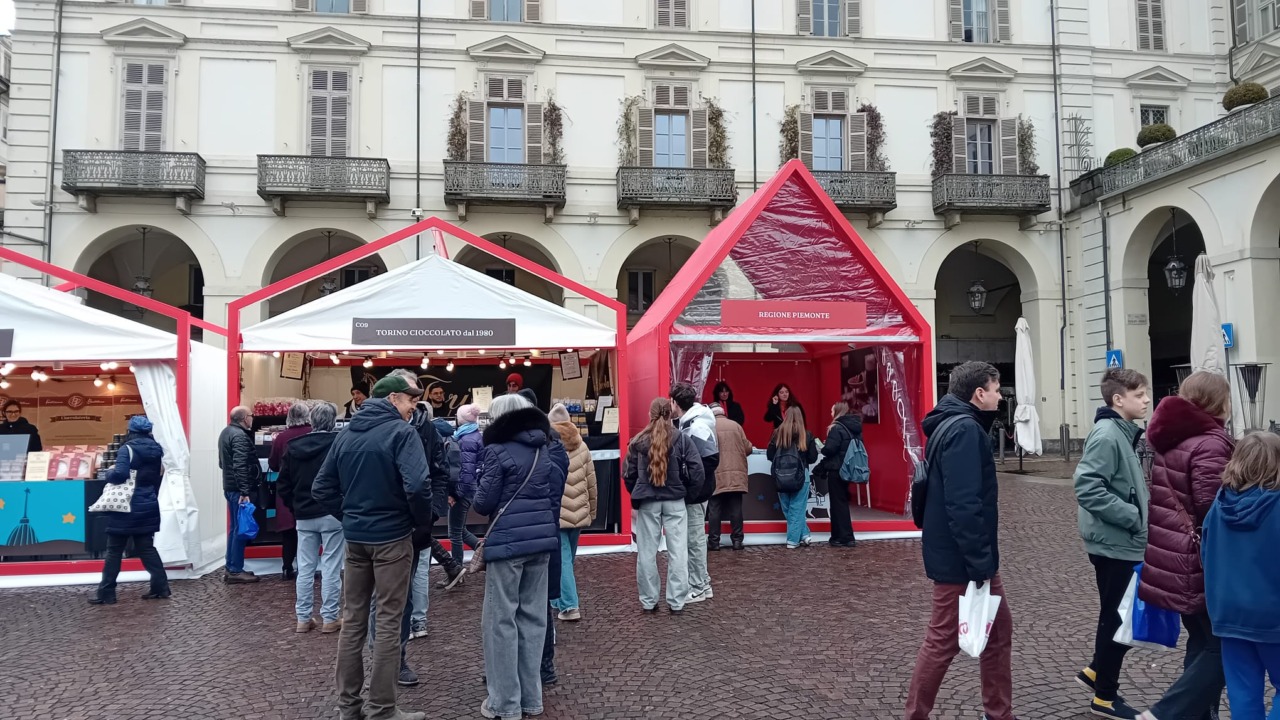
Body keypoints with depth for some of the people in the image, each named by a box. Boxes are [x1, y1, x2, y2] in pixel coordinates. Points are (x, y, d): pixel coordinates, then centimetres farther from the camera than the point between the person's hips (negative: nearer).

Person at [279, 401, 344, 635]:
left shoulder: (293, 447, 4)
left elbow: (283, 483, 7)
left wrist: (295, 507, 15)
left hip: (304, 516, 5)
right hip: (332, 514, -5)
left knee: (305, 568, 11)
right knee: (331, 568, 2)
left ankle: (303, 618, 17)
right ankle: (330, 618, 7)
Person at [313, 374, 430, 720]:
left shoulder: (345, 434, 8)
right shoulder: (402, 432, -13)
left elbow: (322, 489, 8)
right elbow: (417, 485, -25)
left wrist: (349, 514, 12)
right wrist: (423, 522, -9)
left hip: (355, 536, 6)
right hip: (392, 536, -6)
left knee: (352, 619, 13)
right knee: (388, 621, 2)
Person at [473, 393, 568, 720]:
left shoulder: (497, 450, -9)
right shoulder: (547, 449, 10)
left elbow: (483, 503, -10)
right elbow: (556, 496, 11)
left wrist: (479, 496, 11)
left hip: (508, 542, -6)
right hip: (541, 539, 6)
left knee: (501, 620, 4)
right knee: (533, 616, 12)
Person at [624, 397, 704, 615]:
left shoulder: (637, 442, -2)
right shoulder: (682, 439, -5)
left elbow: (628, 474, 1)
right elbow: (697, 471, -9)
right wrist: (689, 492, 5)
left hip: (647, 502, 1)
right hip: (675, 501, -1)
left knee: (646, 552, 9)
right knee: (677, 552, 6)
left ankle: (648, 601, 16)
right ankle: (677, 602, 9)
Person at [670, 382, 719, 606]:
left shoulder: (697, 427, -20)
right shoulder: (689, 423, 9)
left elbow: (710, 460, -24)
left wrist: (692, 488, -18)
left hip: (695, 494, -9)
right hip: (692, 492, 9)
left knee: (694, 540, 0)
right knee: (695, 538, 17)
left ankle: (697, 588, 10)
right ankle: (702, 583, 28)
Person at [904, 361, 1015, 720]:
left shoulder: (952, 425, 13)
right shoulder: (964, 429, -20)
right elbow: (963, 505, -27)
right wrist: (978, 562, -23)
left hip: (972, 556, 10)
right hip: (961, 560, -10)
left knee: (999, 633, 17)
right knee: (943, 642, 1)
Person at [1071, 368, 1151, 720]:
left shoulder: (1124, 432, 10)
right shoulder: (1106, 435, -19)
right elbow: (1088, 488, -27)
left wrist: (1139, 515, 6)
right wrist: (1134, 517, -22)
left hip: (1124, 542, 9)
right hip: (1114, 543, -9)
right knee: (1118, 618, 3)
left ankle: (1097, 671, 33)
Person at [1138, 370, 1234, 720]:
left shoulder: (1171, 438, 11)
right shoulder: (1211, 443, -17)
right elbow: (1213, 507, -23)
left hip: (1172, 560, 9)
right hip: (1202, 564, -9)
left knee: (1202, 643, 19)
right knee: (1222, 648, 2)